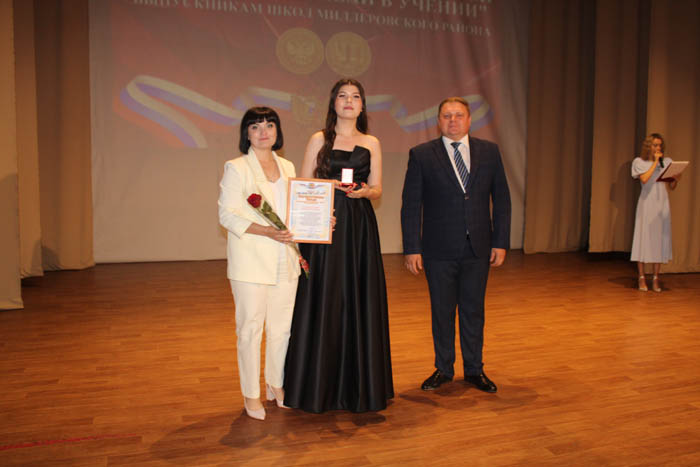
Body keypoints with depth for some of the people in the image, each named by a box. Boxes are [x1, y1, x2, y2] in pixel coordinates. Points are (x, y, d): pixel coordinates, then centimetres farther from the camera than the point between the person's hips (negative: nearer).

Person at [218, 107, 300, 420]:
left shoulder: (287, 167, 14)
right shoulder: (236, 168, -3)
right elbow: (227, 215, -9)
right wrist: (266, 231, -20)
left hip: (284, 261, 5)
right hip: (251, 261, -5)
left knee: (282, 326, 11)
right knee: (250, 327, 2)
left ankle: (276, 385, 30)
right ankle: (251, 395, 18)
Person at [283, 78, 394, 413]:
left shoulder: (371, 143, 12)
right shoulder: (319, 140, 7)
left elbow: (377, 188, 8)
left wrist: (363, 190, -13)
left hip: (360, 226, 2)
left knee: (359, 300, 3)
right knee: (323, 300, 0)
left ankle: (358, 384, 17)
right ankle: (319, 385, 13)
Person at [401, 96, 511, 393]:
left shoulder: (489, 152, 5)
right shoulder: (421, 155, -2)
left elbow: (501, 199, 7)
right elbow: (411, 205, -3)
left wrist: (501, 241, 0)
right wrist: (412, 248, -8)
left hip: (478, 247, 2)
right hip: (439, 249, -2)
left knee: (473, 311, 12)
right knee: (442, 312, 10)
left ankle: (474, 369, 29)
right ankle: (443, 369, 27)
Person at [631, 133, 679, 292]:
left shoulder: (667, 161, 11)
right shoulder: (639, 162, 2)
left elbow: (672, 187, 11)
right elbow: (644, 179, -16)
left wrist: (675, 179, -10)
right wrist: (655, 162, -10)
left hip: (662, 203, 3)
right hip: (647, 203, -3)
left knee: (661, 238, 2)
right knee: (644, 237, -4)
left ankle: (656, 278, 7)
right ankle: (641, 278, 3)